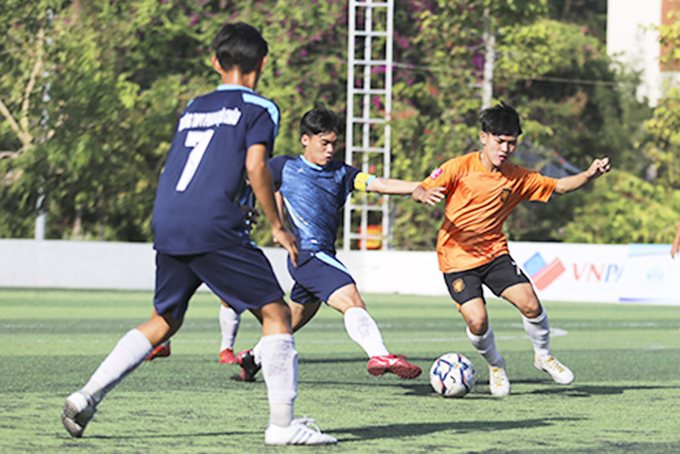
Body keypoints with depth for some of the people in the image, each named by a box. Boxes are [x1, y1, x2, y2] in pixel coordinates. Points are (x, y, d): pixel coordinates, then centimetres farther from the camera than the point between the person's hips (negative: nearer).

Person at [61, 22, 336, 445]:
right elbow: (255, 165, -8)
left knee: (165, 320, 20)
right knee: (276, 313, 2)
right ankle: (282, 423, -4)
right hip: (214, 226, -6)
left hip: (166, 222, 7)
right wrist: (278, 226, -1)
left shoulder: (193, 108, 24)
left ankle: (88, 395, 9)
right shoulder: (259, 108, 5)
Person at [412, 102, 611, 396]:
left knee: (530, 304, -15)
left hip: (494, 252, 3)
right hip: (457, 258, -3)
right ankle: (495, 366, 14)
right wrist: (424, 196, -34)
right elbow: (421, 189, -10)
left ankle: (543, 356, 14)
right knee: (477, 321, -18)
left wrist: (589, 175, -9)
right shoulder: (461, 167, -11)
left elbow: (558, 186, 8)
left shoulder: (518, 178, 0)